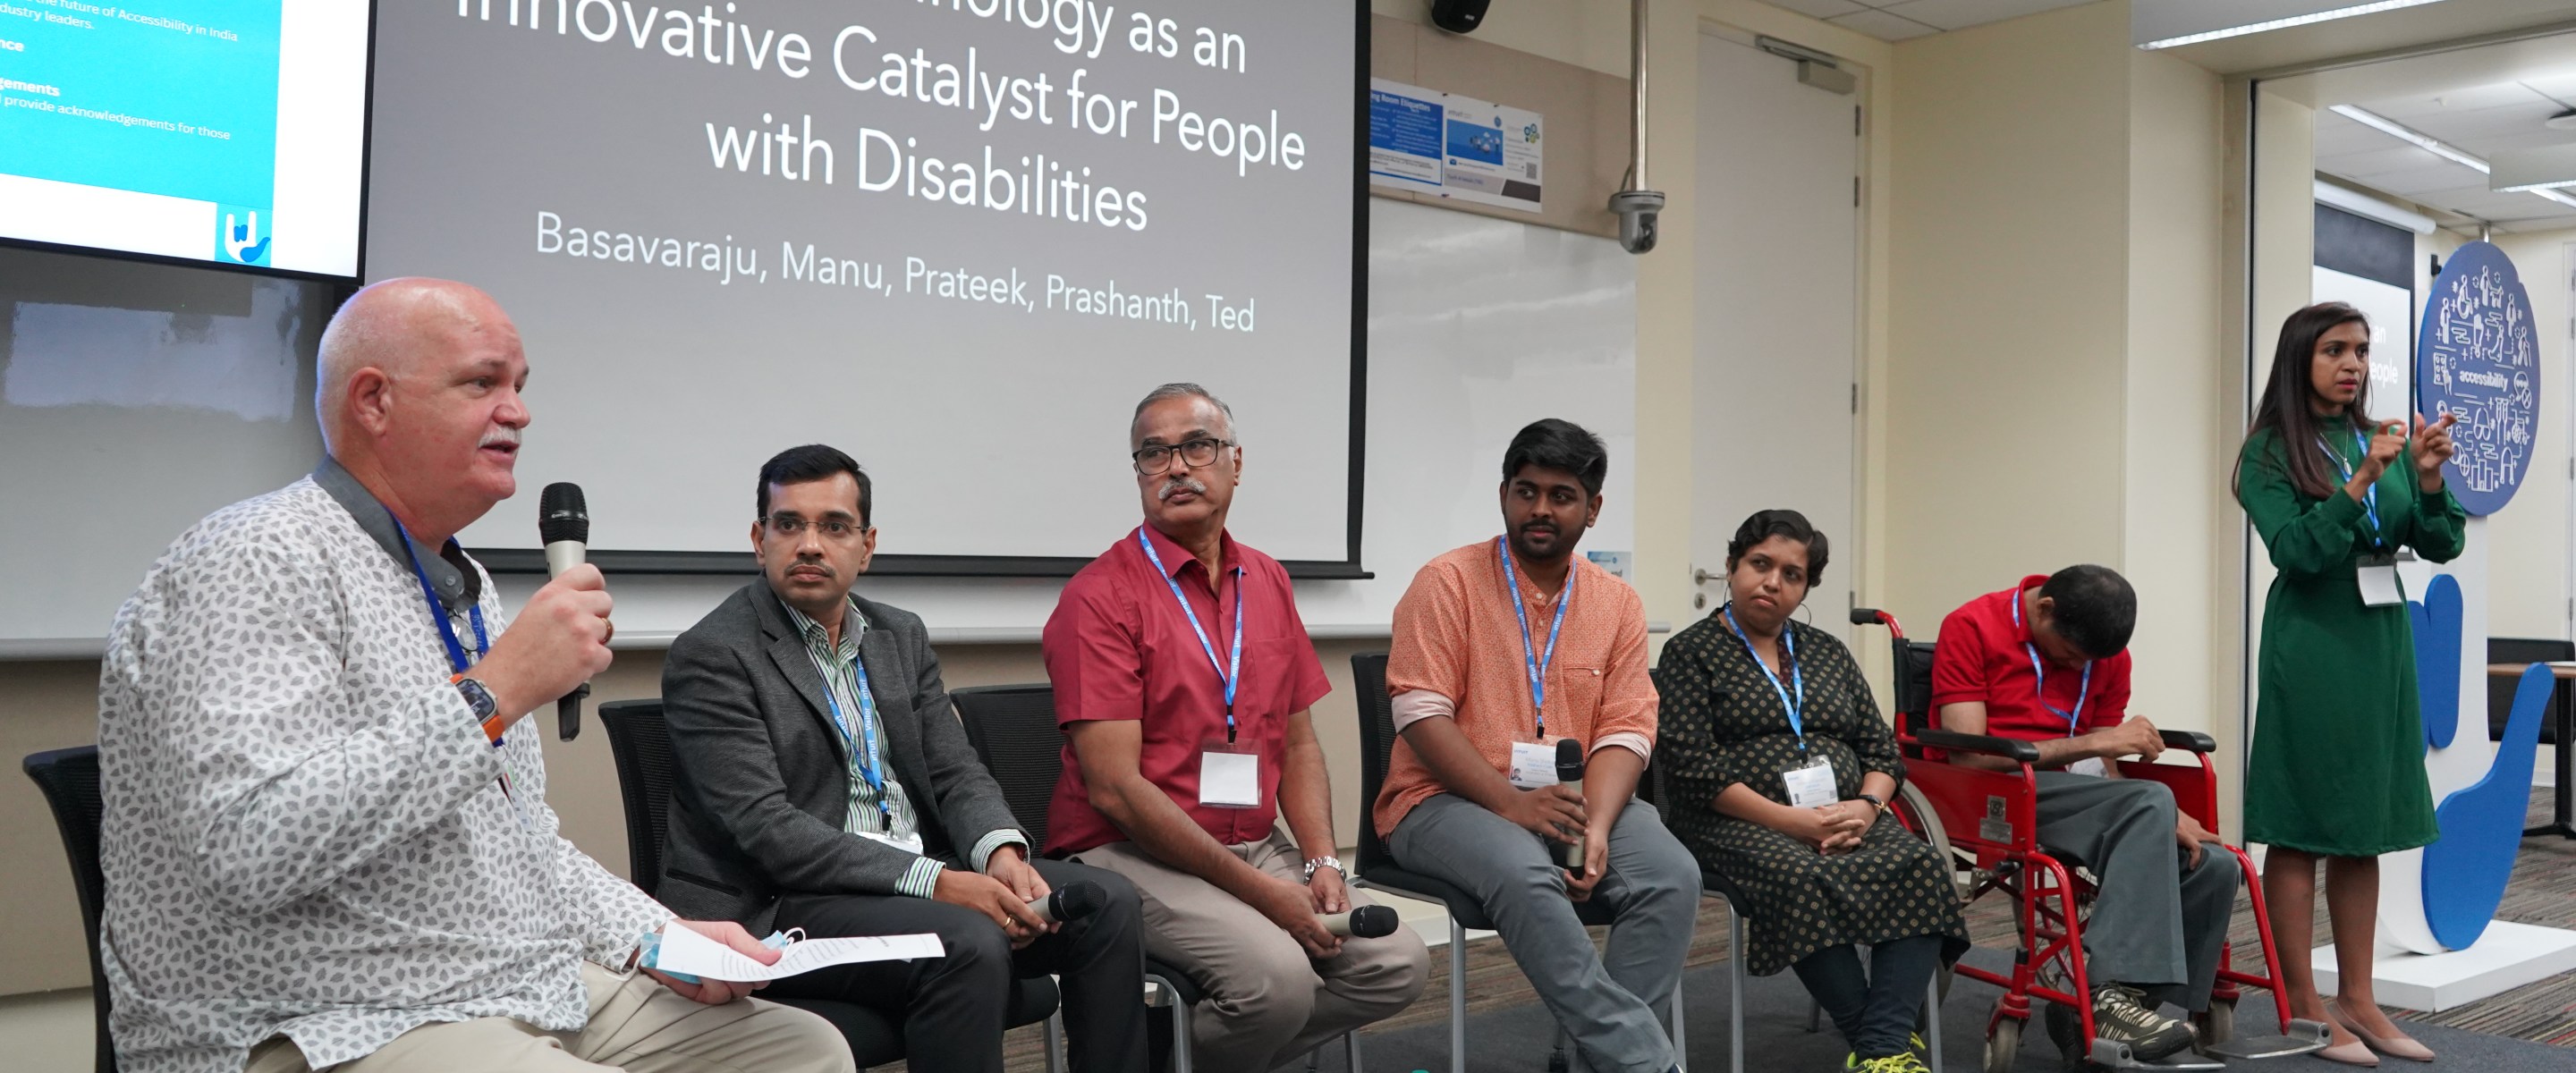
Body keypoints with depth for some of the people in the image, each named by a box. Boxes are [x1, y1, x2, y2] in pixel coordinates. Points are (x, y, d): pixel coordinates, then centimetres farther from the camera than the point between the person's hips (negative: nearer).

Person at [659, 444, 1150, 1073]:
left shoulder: (902, 636, 14)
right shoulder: (710, 656, -8)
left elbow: (956, 772, 10)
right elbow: (766, 830, -17)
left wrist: (1000, 852, -14)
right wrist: (935, 881, -25)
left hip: (923, 878, 7)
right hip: (780, 907, -6)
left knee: (1108, 903, -11)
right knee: (969, 944, -31)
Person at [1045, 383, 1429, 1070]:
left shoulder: (1268, 583, 12)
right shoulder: (1100, 596, -10)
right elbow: (1113, 787, -16)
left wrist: (1320, 863, -3)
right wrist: (1260, 890, -18)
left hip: (1258, 850, 7)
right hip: (1132, 855, -7)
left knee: (1398, 962, -8)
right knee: (1276, 975, -29)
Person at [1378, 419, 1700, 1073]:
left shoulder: (1618, 603, 9)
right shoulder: (1447, 583, -3)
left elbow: (1624, 732, 3)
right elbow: (1421, 714, -11)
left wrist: (1596, 827, -16)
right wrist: (1510, 803, -22)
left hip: (1573, 801, 4)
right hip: (1451, 799, -4)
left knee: (1672, 875, -22)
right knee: (1524, 875, -35)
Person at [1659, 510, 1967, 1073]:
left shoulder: (1827, 651, 20)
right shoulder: (1691, 652, 4)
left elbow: (1882, 750, 15)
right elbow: (1693, 767, -8)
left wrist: (1866, 806, -8)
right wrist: (1790, 820, -16)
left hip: (1847, 817, 5)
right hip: (1742, 823, -4)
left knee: (1919, 866, -26)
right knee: (1803, 878, -36)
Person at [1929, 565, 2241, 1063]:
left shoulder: (2109, 655, 11)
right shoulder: (1970, 628, -6)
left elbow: (2105, 769, 9)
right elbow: (1968, 755, -16)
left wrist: (2162, 817, -13)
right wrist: (2095, 741, -19)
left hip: (2067, 799, 7)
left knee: (2215, 867, -12)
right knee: (2148, 801, -29)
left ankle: (2097, 1007, -8)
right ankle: (2113, 991, -35)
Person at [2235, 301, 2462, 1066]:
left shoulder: (2379, 440, 10)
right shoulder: (2271, 452, -5)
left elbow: (2442, 546, 7)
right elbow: (2297, 552, -14)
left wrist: (2427, 477, -10)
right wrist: (2360, 481, -23)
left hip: (2381, 643, 6)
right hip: (2310, 647, -6)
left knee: (2365, 825, 10)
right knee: (2299, 828, -1)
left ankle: (2356, 998, 18)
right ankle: (2301, 1007, 4)